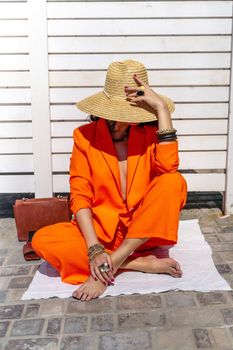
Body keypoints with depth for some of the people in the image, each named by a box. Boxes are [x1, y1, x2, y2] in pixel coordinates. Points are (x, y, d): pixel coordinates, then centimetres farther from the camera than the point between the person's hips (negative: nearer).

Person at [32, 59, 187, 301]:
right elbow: (80, 197, -9)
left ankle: (110, 265, -25)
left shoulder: (150, 133, -3)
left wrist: (161, 107, -22)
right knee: (42, 240, -24)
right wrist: (94, 248, -21)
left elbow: (168, 168, -25)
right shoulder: (85, 136, -4)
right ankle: (142, 263, -22)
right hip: (100, 229, 1)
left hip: (144, 230, 0)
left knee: (174, 182, -27)